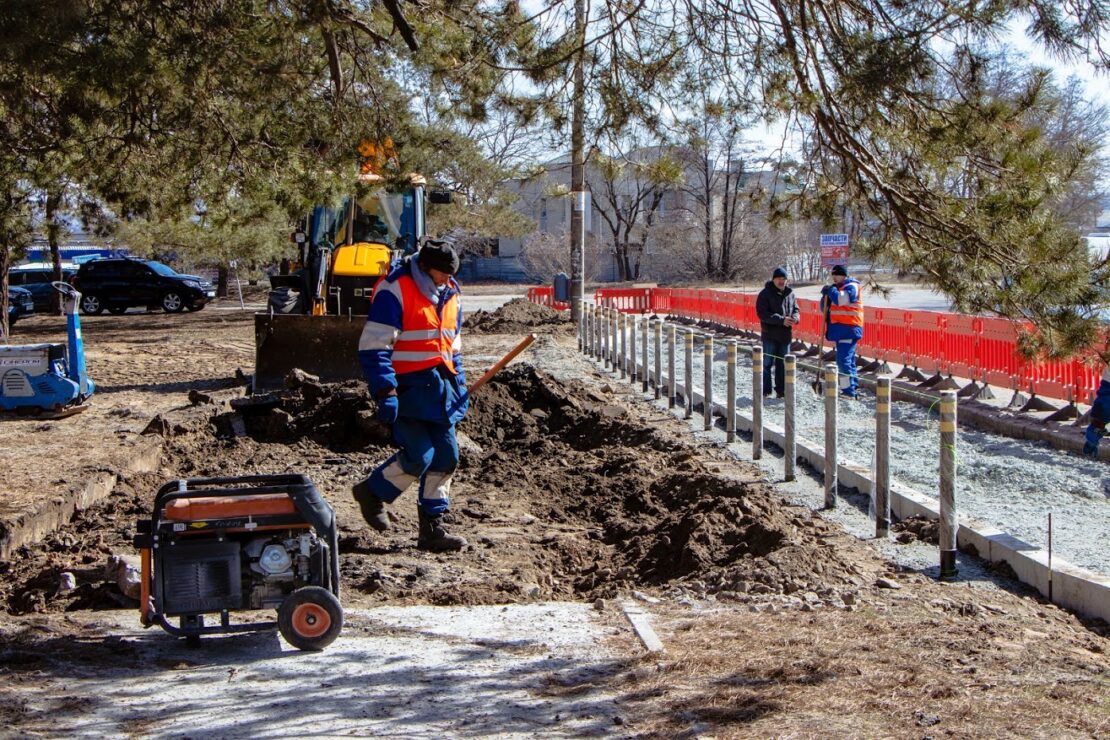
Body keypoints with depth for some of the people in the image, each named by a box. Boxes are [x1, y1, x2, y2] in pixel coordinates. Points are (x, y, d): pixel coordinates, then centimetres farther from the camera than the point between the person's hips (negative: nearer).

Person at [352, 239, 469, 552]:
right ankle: (372, 492, 13)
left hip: (439, 387, 8)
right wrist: (385, 392, -23)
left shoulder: (449, 294, 12)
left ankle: (432, 528, 14)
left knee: (446, 456, 5)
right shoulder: (395, 290, -13)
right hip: (407, 388, -8)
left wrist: (459, 385, 18)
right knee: (419, 455, -14)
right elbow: (374, 346, -17)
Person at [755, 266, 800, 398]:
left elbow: (796, 309, 16)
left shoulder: (790, 293, 8)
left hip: (785, 334, 5)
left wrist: (795, 317, -10)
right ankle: (765, 390, 6)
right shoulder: (766, 294, -7)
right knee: (767, 363, 0)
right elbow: (763, 313, -15)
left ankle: (781, 390, 16)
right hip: (770, 335, -5)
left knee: (783, 364, 10)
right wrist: (781, 320, -22)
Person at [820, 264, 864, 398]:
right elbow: (825, 309, 21)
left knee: (844, 359, -16)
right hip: (841, 329, 10)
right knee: (848, 359, 14)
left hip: (848, 329, -10)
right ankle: (853, 386, 21)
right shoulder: (837, 288, 22)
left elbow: (842, 299, -26)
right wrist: (825, 296, 3)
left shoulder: (851, 287, -5)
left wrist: (831, 291, -11)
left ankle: (848, 391, -19)